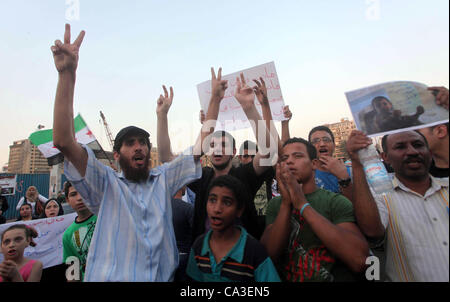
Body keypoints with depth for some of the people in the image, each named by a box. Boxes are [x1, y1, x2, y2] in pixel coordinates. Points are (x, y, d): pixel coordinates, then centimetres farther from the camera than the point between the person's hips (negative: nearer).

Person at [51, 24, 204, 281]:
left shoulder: (163, 178, 3)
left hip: (165, 277, 3)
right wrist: (67, 74, -22)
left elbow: (201, 147, 0)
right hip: (111, 276, -2)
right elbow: (63, 141, -15)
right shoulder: (106, 184, -4)